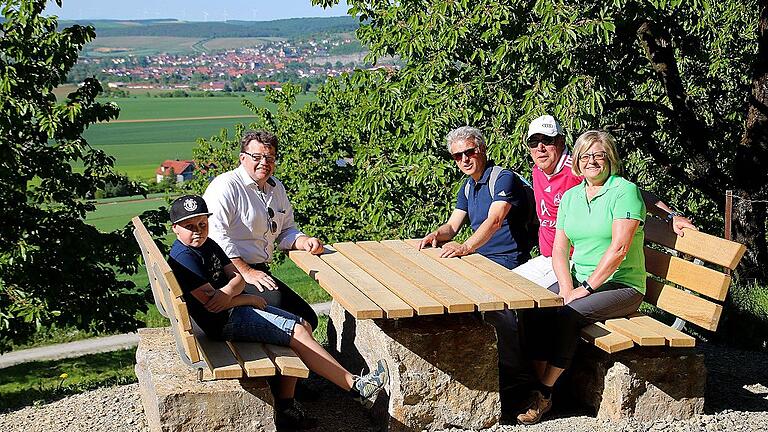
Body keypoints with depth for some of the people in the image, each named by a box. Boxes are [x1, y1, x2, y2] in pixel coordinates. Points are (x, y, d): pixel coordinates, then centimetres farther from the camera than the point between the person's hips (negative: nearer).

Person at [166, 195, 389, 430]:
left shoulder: (208, 245, 12)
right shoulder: (183, 257, -17)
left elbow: (237, 276, 7)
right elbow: (210, 302, -22)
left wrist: (228, 292, -18)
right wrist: (250, 299, -8)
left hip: (235, 306, 10)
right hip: (225, 322, -10)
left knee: (303, 326, 4)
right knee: (298, 333, -16)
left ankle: (285, 408, 3)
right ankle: (355, 386, -10)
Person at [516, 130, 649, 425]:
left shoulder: (624, 191, -9)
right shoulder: (570, 196, 12)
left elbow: (618, 248, -18)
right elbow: (559, 249, 6)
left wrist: (585, 289, -19)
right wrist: (566, 288, -11)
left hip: (621, 285, -6)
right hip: (578, 280, 6)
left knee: (568, 315, -28)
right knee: (536, 310, -20)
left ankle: (544, 393, -14)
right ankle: (539, 385, -15)